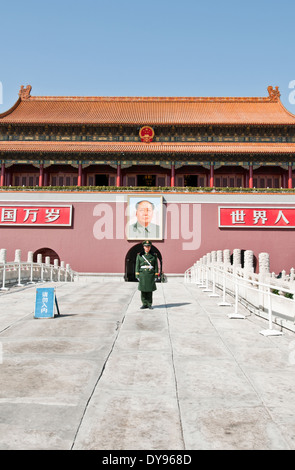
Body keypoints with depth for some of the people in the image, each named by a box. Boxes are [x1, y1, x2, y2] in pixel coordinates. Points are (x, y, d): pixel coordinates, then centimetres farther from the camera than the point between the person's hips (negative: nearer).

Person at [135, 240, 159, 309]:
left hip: (151, 275, 0)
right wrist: (137, 275, -4)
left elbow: (156, 266, 4)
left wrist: (156, 276, -3)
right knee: (143, 290, 2)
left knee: (150, 290, 3)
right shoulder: (139, 255, 3)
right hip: (142, 275, 0)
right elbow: (137, 266, 2)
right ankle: (144, 304, 11)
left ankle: (149, 304, 11)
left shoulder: (154, 256, 4)